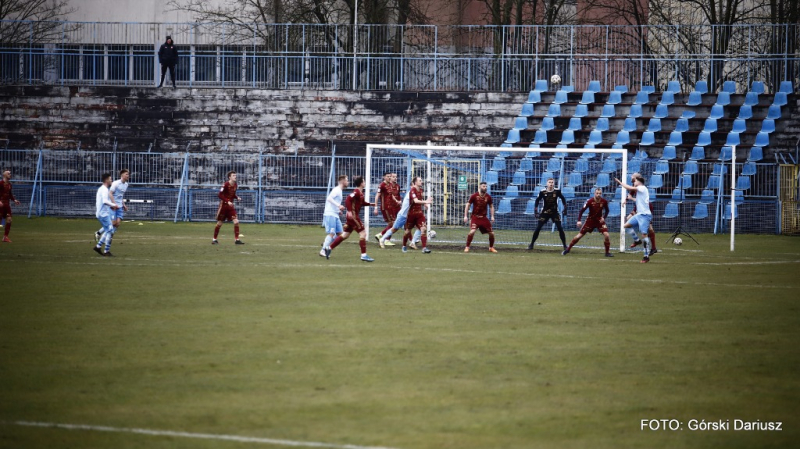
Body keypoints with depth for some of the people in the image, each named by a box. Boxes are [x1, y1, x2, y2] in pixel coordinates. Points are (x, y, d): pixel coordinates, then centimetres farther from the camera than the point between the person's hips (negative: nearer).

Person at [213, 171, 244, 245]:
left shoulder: (235, 185, 3)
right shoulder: (226, 184, -16)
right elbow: (220, 195, -17)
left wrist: (237, 198, -3)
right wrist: (227, 201, -26)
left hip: (230, 205, 5)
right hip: (223, 205, -5)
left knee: (236, 221, -9)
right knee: (219, 223, 5)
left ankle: (237, 240, -5)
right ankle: (214, 239, 20)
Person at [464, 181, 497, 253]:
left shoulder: (488, 197, 1)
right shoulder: (474, 196, -9)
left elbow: (491, 206, 14)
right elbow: (468, 205, -2)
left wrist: (492, 216, 4)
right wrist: (465, 216, -9)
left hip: (484, 218, 4)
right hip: (475, 217, -4)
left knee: (491, 233, 1)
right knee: (472, 231, -25)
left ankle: (491, 247, 25)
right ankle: (467, 247, -7)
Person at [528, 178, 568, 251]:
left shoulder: (557, 191, -9)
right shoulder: (543, 192, -11)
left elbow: (563, 199, 7)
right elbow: (537, 201, 1)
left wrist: (565, 208, 3)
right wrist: (536, 211, -4)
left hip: (555, 212, 0)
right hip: (545, 212, 0)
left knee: (560, 228, -8)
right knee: (538, 228, -4)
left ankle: (565, 245, 2)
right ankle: (531, 244, 9)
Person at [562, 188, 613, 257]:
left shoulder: (604, 201, -11)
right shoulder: (590, 201, -19)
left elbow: (607, 210, 8)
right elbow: (582, 210, -14)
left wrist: (603, 217, -9)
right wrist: (579, 221, -21)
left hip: (599, 220, 1)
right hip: (590, 219, -1)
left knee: (606, 235, -17)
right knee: (580, 235, -2)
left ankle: (608, 252, -1)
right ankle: (568, 249, 13)